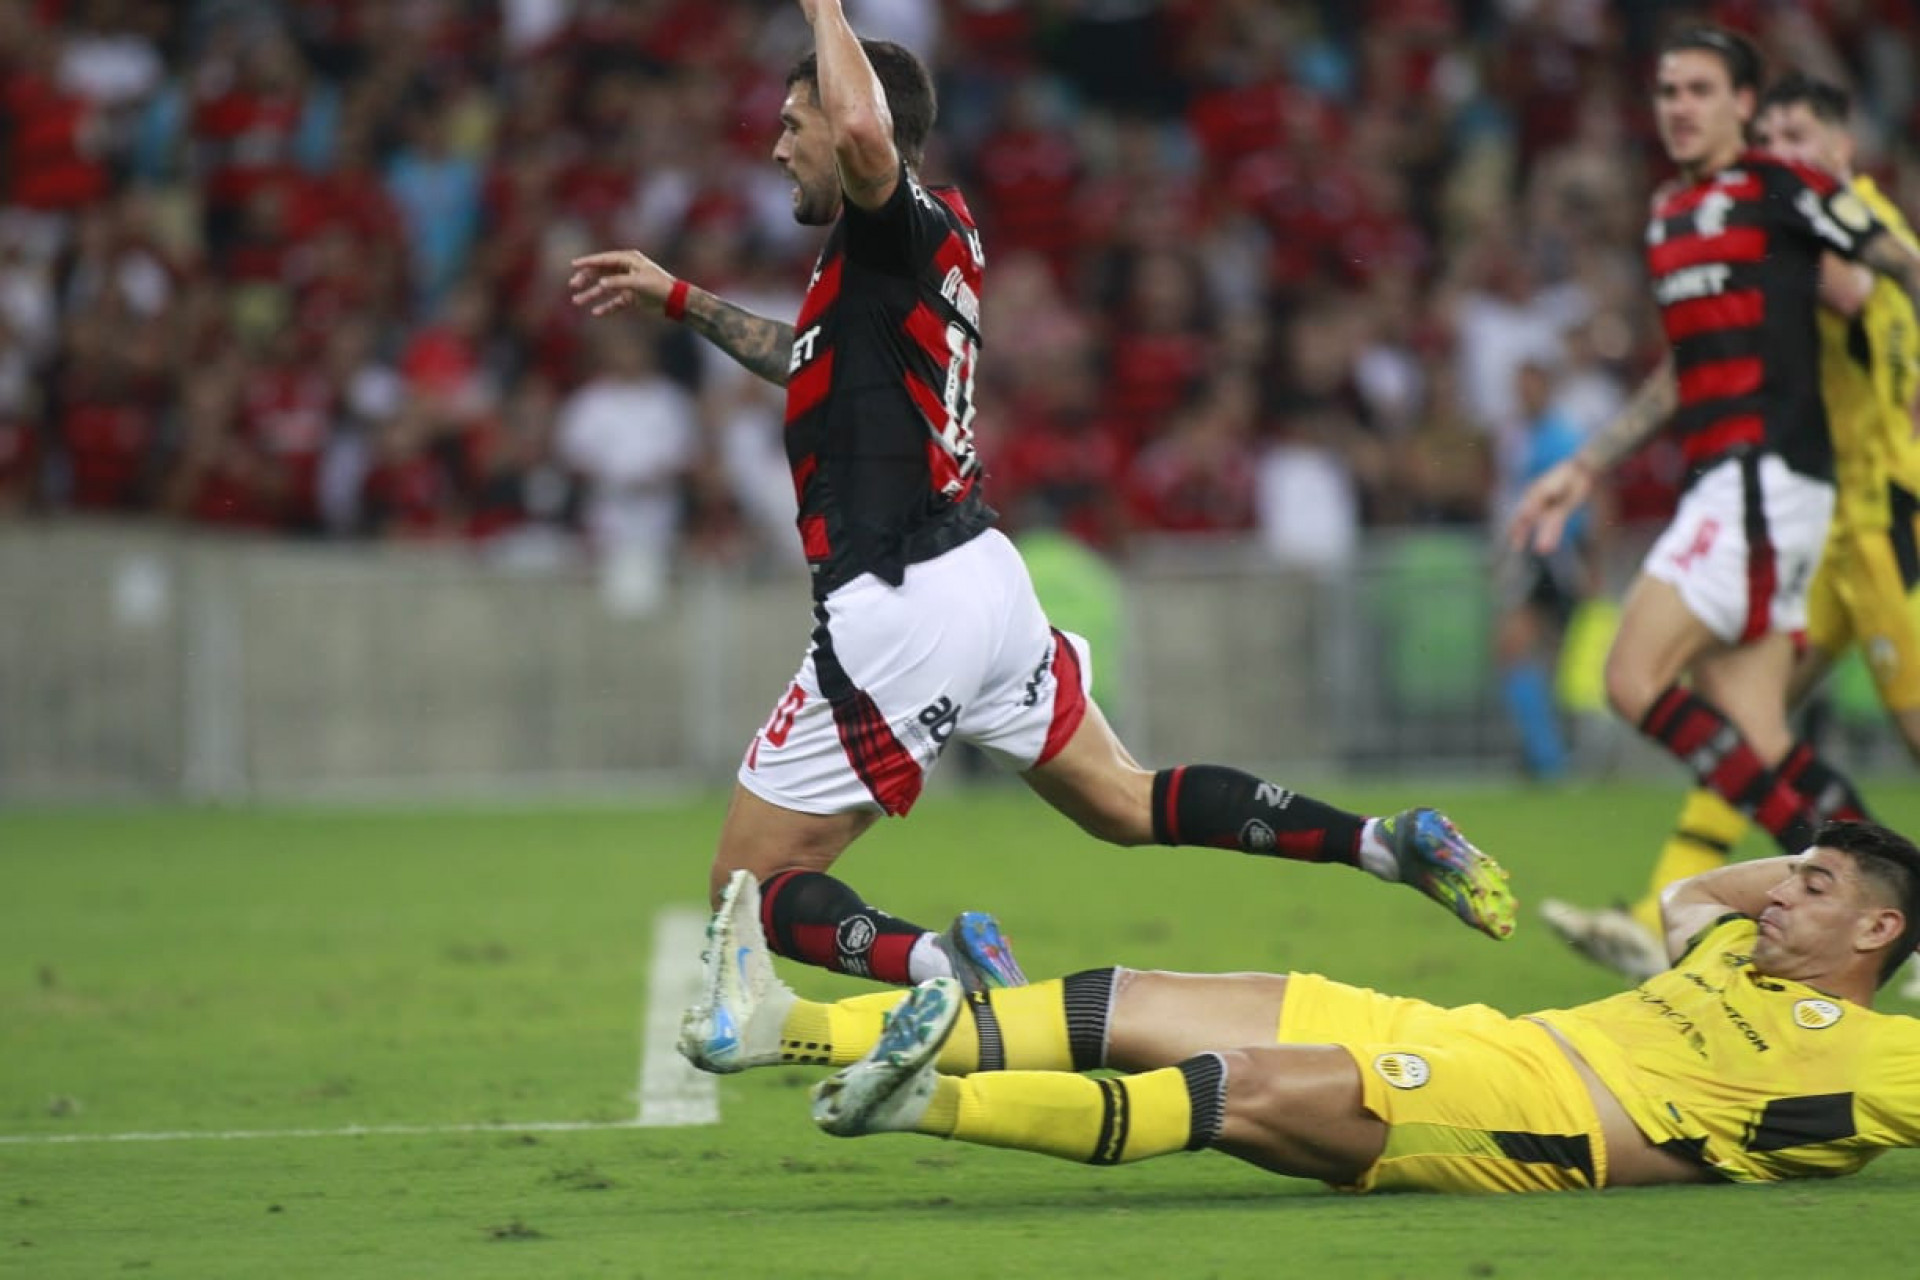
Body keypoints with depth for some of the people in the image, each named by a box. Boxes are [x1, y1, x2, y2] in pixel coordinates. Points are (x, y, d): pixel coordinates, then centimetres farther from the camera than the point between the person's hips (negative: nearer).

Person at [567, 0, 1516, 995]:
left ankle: (940, 964, -25)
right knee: (1126, 804, 21)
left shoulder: (905, 224, -11)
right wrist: (680, 299, 33)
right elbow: (815, 358, 33)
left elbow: (864, 128, -35)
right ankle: (1390, 840, 11)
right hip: (980, 573, 9)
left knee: (751, 887, -2)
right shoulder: (937, 236, 15)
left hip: (896, 606, -9)